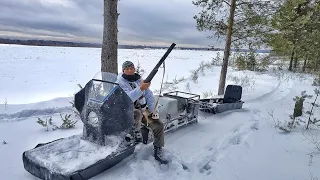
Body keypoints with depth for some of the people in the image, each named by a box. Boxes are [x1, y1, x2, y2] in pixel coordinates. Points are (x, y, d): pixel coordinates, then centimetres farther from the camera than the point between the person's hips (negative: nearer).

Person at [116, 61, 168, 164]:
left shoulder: (139, 80, 10)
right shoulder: (120, 82, -8)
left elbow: (149, 95, 10)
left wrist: (153, 109, -5)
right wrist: (140, 88, -39)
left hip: (143, 109, 5)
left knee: (158, 125, -11)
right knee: (137, 113, -40)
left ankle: (158, 152, 2)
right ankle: (136, 134, -10)